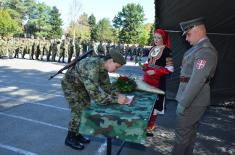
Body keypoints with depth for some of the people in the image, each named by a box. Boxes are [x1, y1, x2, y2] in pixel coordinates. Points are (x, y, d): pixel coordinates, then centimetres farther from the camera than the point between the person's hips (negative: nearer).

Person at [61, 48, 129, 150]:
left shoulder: (103, 66, -12)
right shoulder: (91, 68, -41)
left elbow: (106, 85, -1)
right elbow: (95, 95, -44)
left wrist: (117, 95, -15)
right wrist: (116, 100, -40)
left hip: (81, 85, 8)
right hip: (70, 85, -8)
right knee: (79, 112, -5)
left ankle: (77, 134, 29)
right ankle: (70, 138, 15)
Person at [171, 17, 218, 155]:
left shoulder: (205, 51, -20)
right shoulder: (198, 48, 10)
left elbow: (197, 81, -26)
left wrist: (183, 103, -22)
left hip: (193, 101, -9)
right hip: (193, 99, 9)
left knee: (182, 134, 4)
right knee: (190, 132, 21)